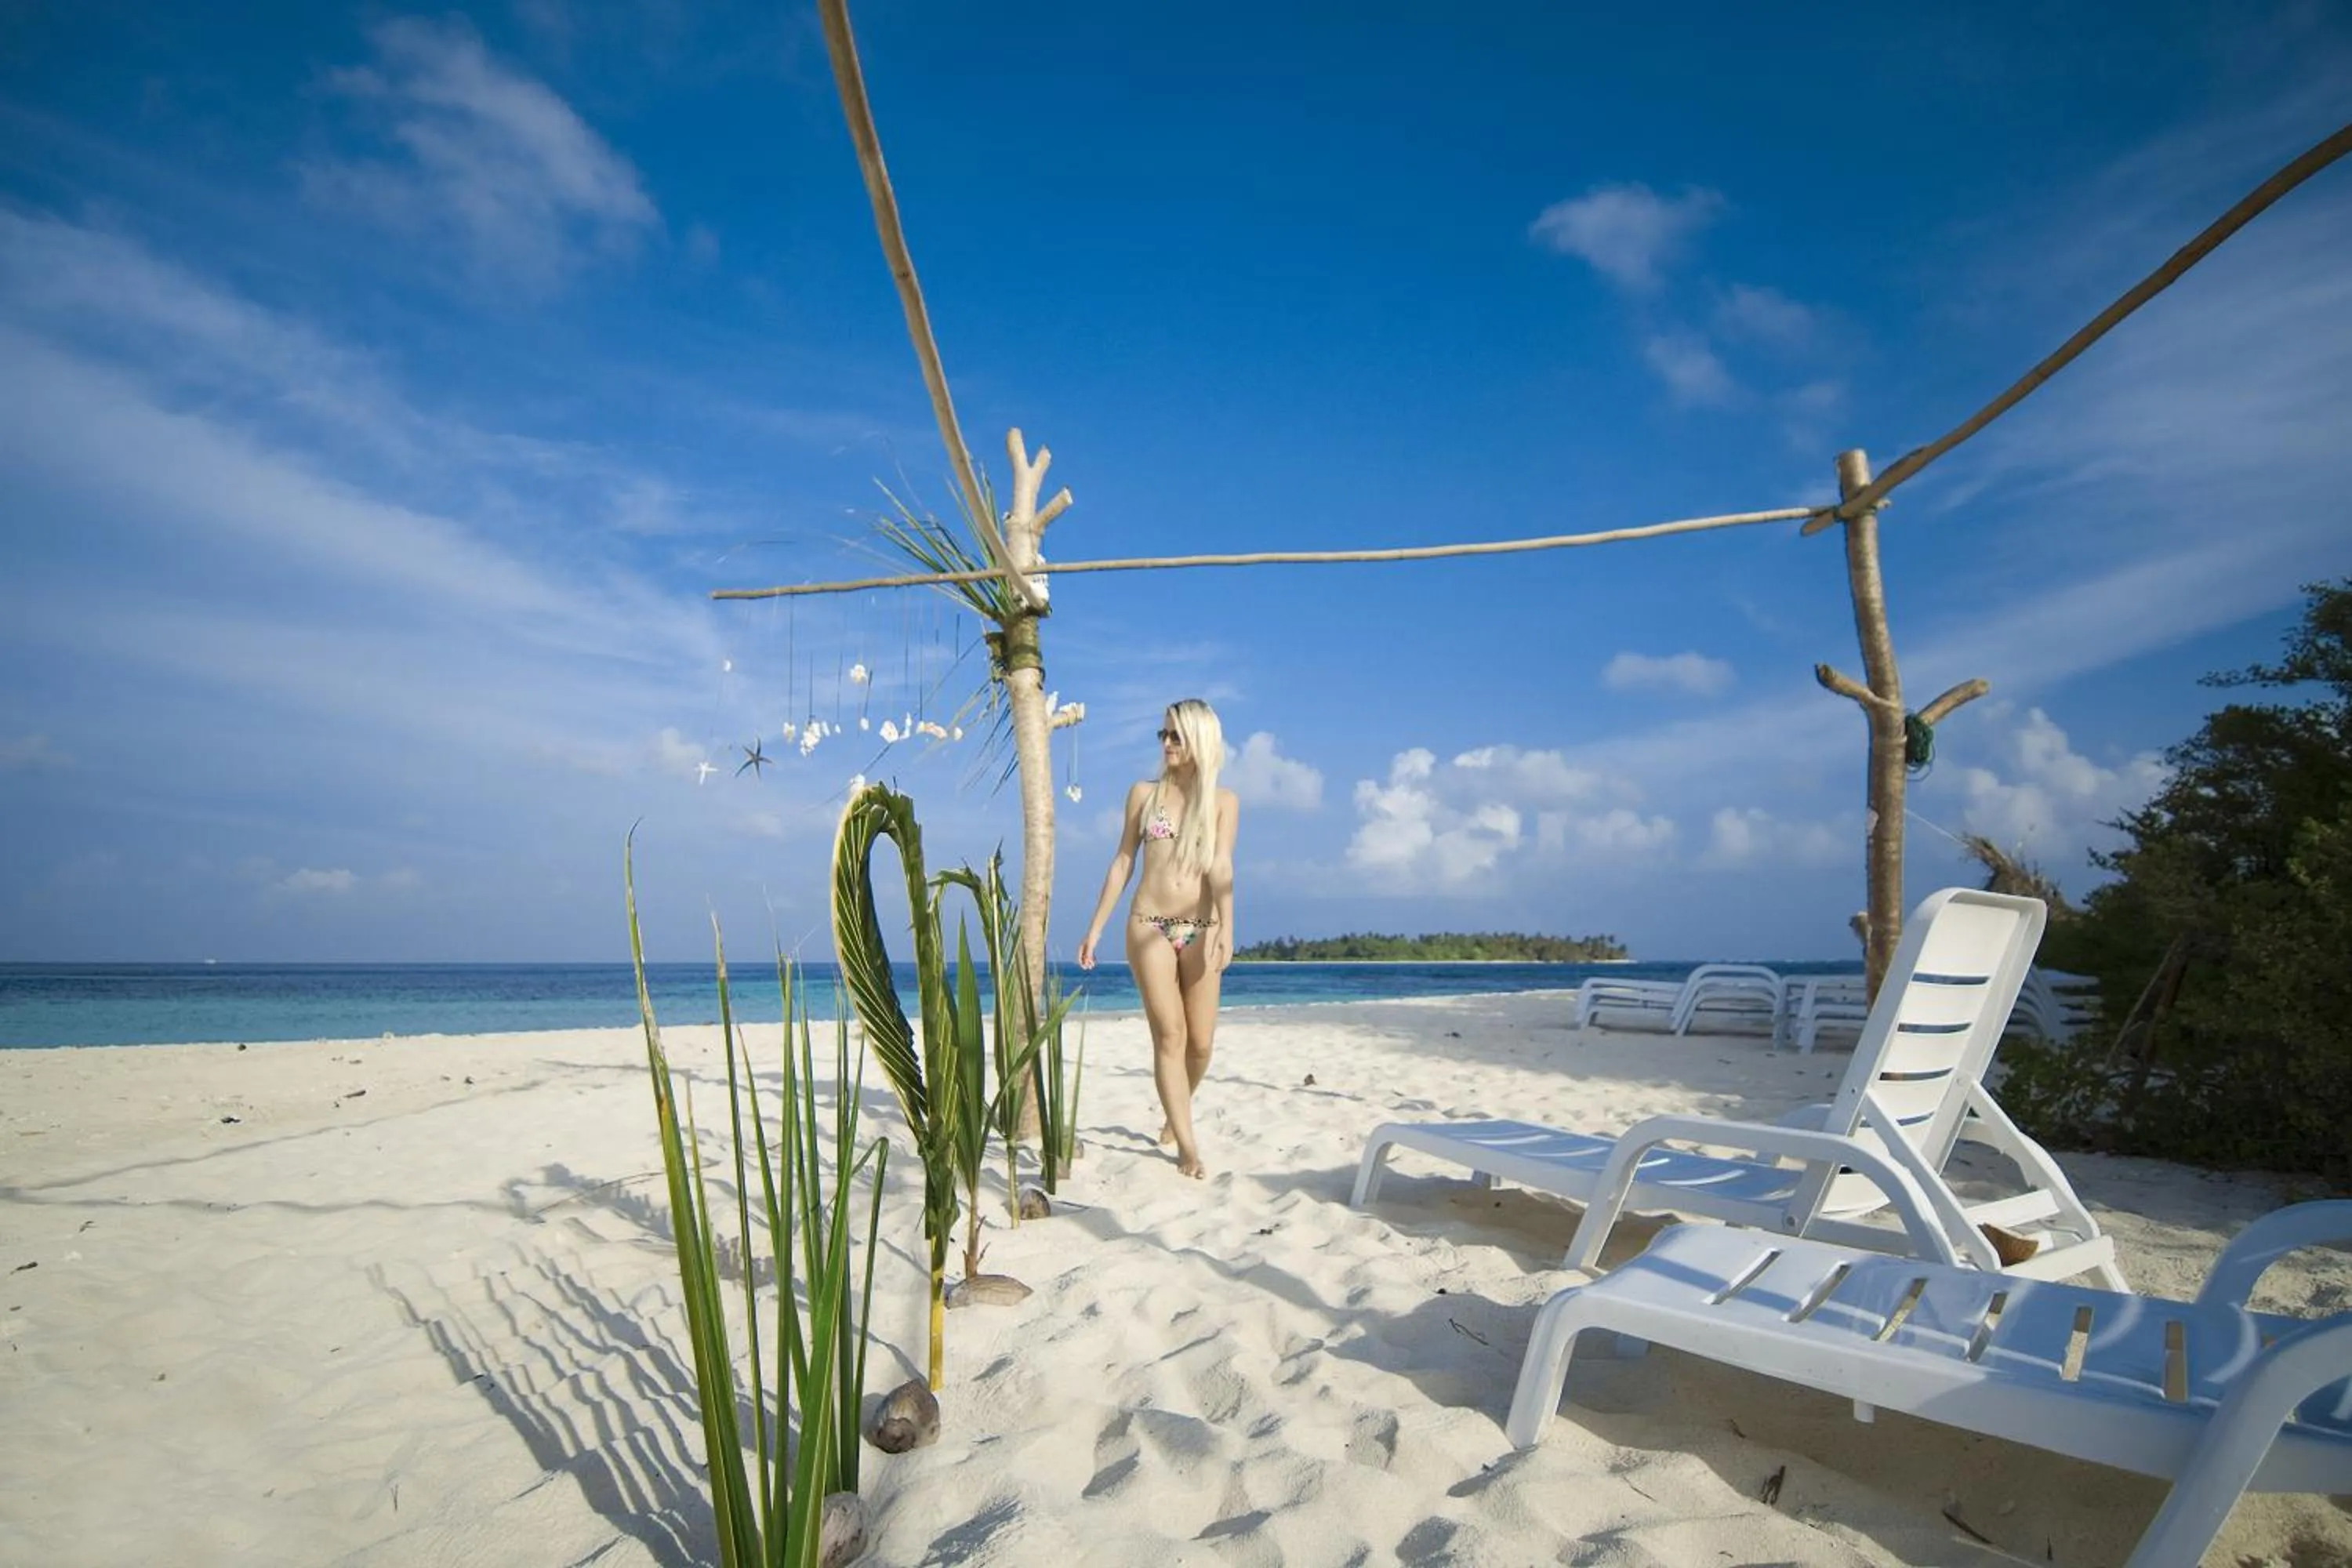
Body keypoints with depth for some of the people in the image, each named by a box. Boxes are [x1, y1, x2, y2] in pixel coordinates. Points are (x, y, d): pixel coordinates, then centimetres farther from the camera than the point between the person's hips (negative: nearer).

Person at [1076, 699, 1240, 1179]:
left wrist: (1226, 928, -24)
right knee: (1169, 1035, -7)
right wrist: (1095, 928, 5)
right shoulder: (1144, 793, 7)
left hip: (1199, 930, 1)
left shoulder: (1223, 801, 4)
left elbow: (1220, 867, -9)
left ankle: (1176, 1116, 32)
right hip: (1149, 926, 0)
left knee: (1200, 1042, 5)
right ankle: (1187, 1145, 0)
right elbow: (1122, 863, 8)